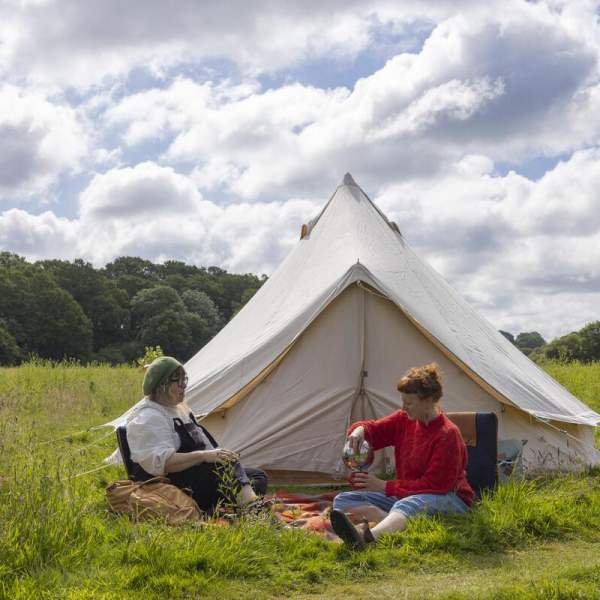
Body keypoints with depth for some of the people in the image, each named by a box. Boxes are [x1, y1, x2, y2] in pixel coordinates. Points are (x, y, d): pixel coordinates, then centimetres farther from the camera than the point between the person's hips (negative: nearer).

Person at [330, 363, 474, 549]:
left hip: (448, 500, -8)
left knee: (407, 504, -44)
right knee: (342, 501, -8)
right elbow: (374, 429, 15)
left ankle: (367, 536, -76)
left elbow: (433, 485, -19)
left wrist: (385, 486, -19)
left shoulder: (448, 434, -17)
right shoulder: (404, 420, 3)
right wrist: (360, 429, -12)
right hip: (405, 495, 8)